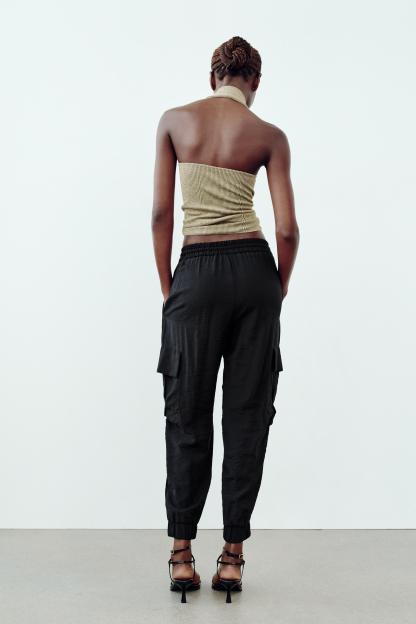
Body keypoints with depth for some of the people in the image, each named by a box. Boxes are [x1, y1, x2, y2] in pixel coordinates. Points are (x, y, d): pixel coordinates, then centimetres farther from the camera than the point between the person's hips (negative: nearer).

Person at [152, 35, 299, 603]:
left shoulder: (174, 120, 3)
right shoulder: (270, 136, 1)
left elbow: (161, 212, 0)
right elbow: (287, 228, -4)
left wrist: (166, 287, 8)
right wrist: (281, 285, 13)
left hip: (197, 272, 0)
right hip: (252, 268, 0)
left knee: (187, 415, 8)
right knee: (248, 413, 7)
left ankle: (182, 554, 12)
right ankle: (232, 555, 12)